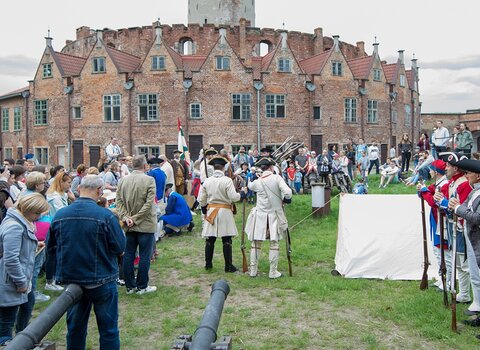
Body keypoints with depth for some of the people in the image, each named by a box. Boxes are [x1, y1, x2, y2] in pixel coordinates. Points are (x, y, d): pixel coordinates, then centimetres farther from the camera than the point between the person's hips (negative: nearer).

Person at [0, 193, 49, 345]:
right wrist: (21, 282, -21)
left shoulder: (22, 221, 8)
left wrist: (34, 245, 9)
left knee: (29, 303, 31)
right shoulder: (14, 227, -25)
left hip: (22, 278, 12)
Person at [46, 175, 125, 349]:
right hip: (101, 281, -4)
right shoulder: (106, 216, -18)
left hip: (71, 281, 4)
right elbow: (120, 249, -13)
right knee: (108, 329, 10)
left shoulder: (59, 216, -5)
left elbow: (51, 250, 4)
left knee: (75, 328, 19)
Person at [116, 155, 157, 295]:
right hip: (145, 225, -5)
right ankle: (142, 286, 11)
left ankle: (130, 286, 18)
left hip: (129, 226, 5)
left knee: (128, 256, 11)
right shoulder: (149, 180, -10)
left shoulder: (123, 180, 3)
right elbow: (149, 203, -17)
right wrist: (136, 219, -13)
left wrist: (126, 217, -5)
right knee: (144, 256, 5)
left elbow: (119, 201, 0)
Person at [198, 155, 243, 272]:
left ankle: (208, 264, 18)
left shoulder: (207, 181, 1)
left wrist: (205, 211, 19)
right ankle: (228, 266, 7)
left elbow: (201, 200, 5)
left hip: (211, 211, 3)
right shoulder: (227, 180, -11)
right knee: (227, 240, 3)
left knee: (210, 240, 10)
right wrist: (242, 192, 3)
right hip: (225, 211, -3)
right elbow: (233, 197, -15)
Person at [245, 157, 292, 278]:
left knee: (256, 244, 10)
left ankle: (253, 270, 16)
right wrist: (284, 199, 1)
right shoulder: (277, 178, -10)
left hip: (260, 215, 2)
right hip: (274, 215, -1)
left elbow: (250, 186, 20)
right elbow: (288, 193, -19)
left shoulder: (257, 182, -3)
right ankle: (273, 272, 10)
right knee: (274, 244, 7)